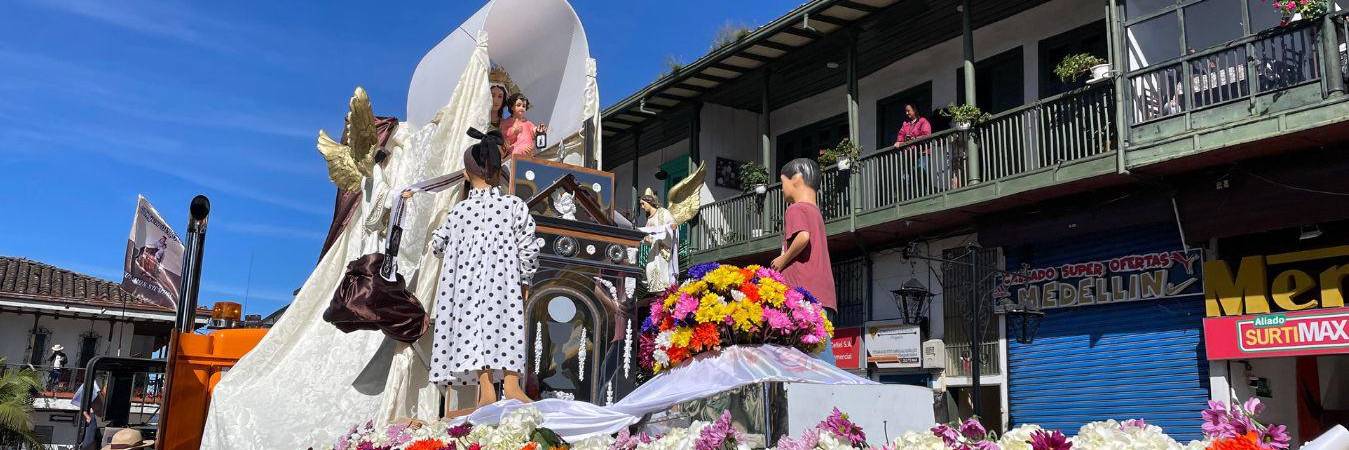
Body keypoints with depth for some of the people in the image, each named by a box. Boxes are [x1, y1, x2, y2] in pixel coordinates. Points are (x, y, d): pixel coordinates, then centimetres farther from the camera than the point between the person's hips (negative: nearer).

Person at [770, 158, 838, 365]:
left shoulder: (796, 209, -3)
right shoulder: (815, 212, 25)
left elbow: (803, 237, -23)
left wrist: (782, 260, -9)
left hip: (805, 293, -9)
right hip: (823, 294, 9)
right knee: (822, 348, 6)